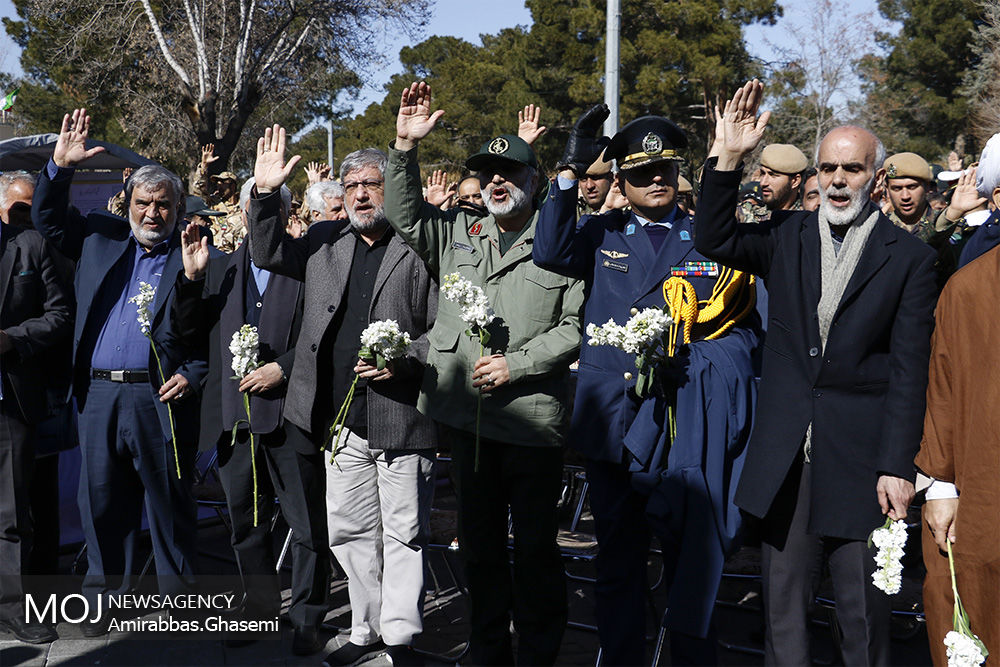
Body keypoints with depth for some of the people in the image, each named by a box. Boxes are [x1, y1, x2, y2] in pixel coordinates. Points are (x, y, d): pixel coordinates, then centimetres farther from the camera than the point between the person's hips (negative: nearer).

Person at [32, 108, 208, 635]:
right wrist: (59, 166, 3)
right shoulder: (99, 238, 13)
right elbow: (48, 218, 17)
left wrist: (193, 374, -12)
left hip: (161, 399, -3)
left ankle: (178, 601, 18)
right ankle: (102, 599, 25)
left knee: (170, 507, 5)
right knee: (102, 503, 11)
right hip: (100, 396, 4)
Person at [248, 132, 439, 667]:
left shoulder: (419, 248, -4)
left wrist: (405, 363, -18)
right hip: (342, 421, 5)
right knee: (348, 531, 13)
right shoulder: (325, 241, 13)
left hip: (402, 420, -5)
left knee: (403, 533, 3)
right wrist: (265, 193, 5)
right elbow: (268, 255, 17)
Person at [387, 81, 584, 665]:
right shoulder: (457, 233, 13)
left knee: (536, 546, 5)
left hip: (533, 419, -4)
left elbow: (575, 326, -6)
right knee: (480, 543, 15)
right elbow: (405, 214, 7)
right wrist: (405, 147, -5)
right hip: (467, 415, 5)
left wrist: (516, 364, -14)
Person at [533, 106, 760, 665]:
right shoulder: (602, 236, 10)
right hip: (613, 423, 2)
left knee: (692, 567, 4)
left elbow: (743, 330, 4)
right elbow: (551, 253, -11)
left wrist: (682, 362, -12)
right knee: (617, 565, 13)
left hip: (688, 426, -2)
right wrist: (569, 172, -16)